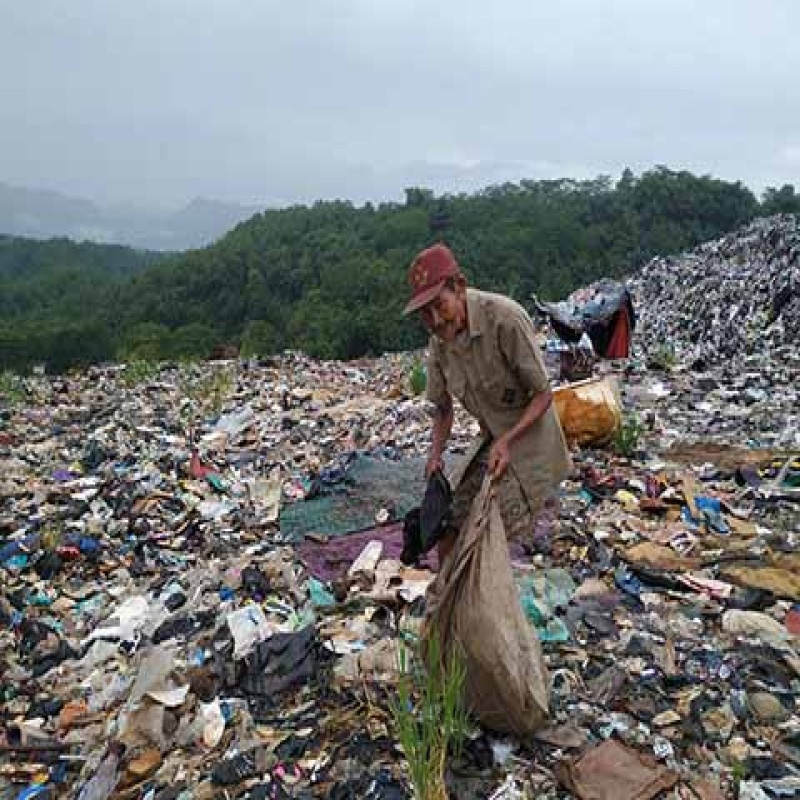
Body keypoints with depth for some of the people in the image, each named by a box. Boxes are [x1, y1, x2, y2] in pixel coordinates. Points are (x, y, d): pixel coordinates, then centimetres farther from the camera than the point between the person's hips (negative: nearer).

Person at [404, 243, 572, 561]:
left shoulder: (504, 317, -25)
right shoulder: (439, 341, -4)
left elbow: (543, 394, -18)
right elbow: (443, 408, 8)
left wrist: (507, 440, -30)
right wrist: (435, 455, -8)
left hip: (528, 437, -6)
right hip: (491, 439, 6)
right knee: (449, 522, 7)